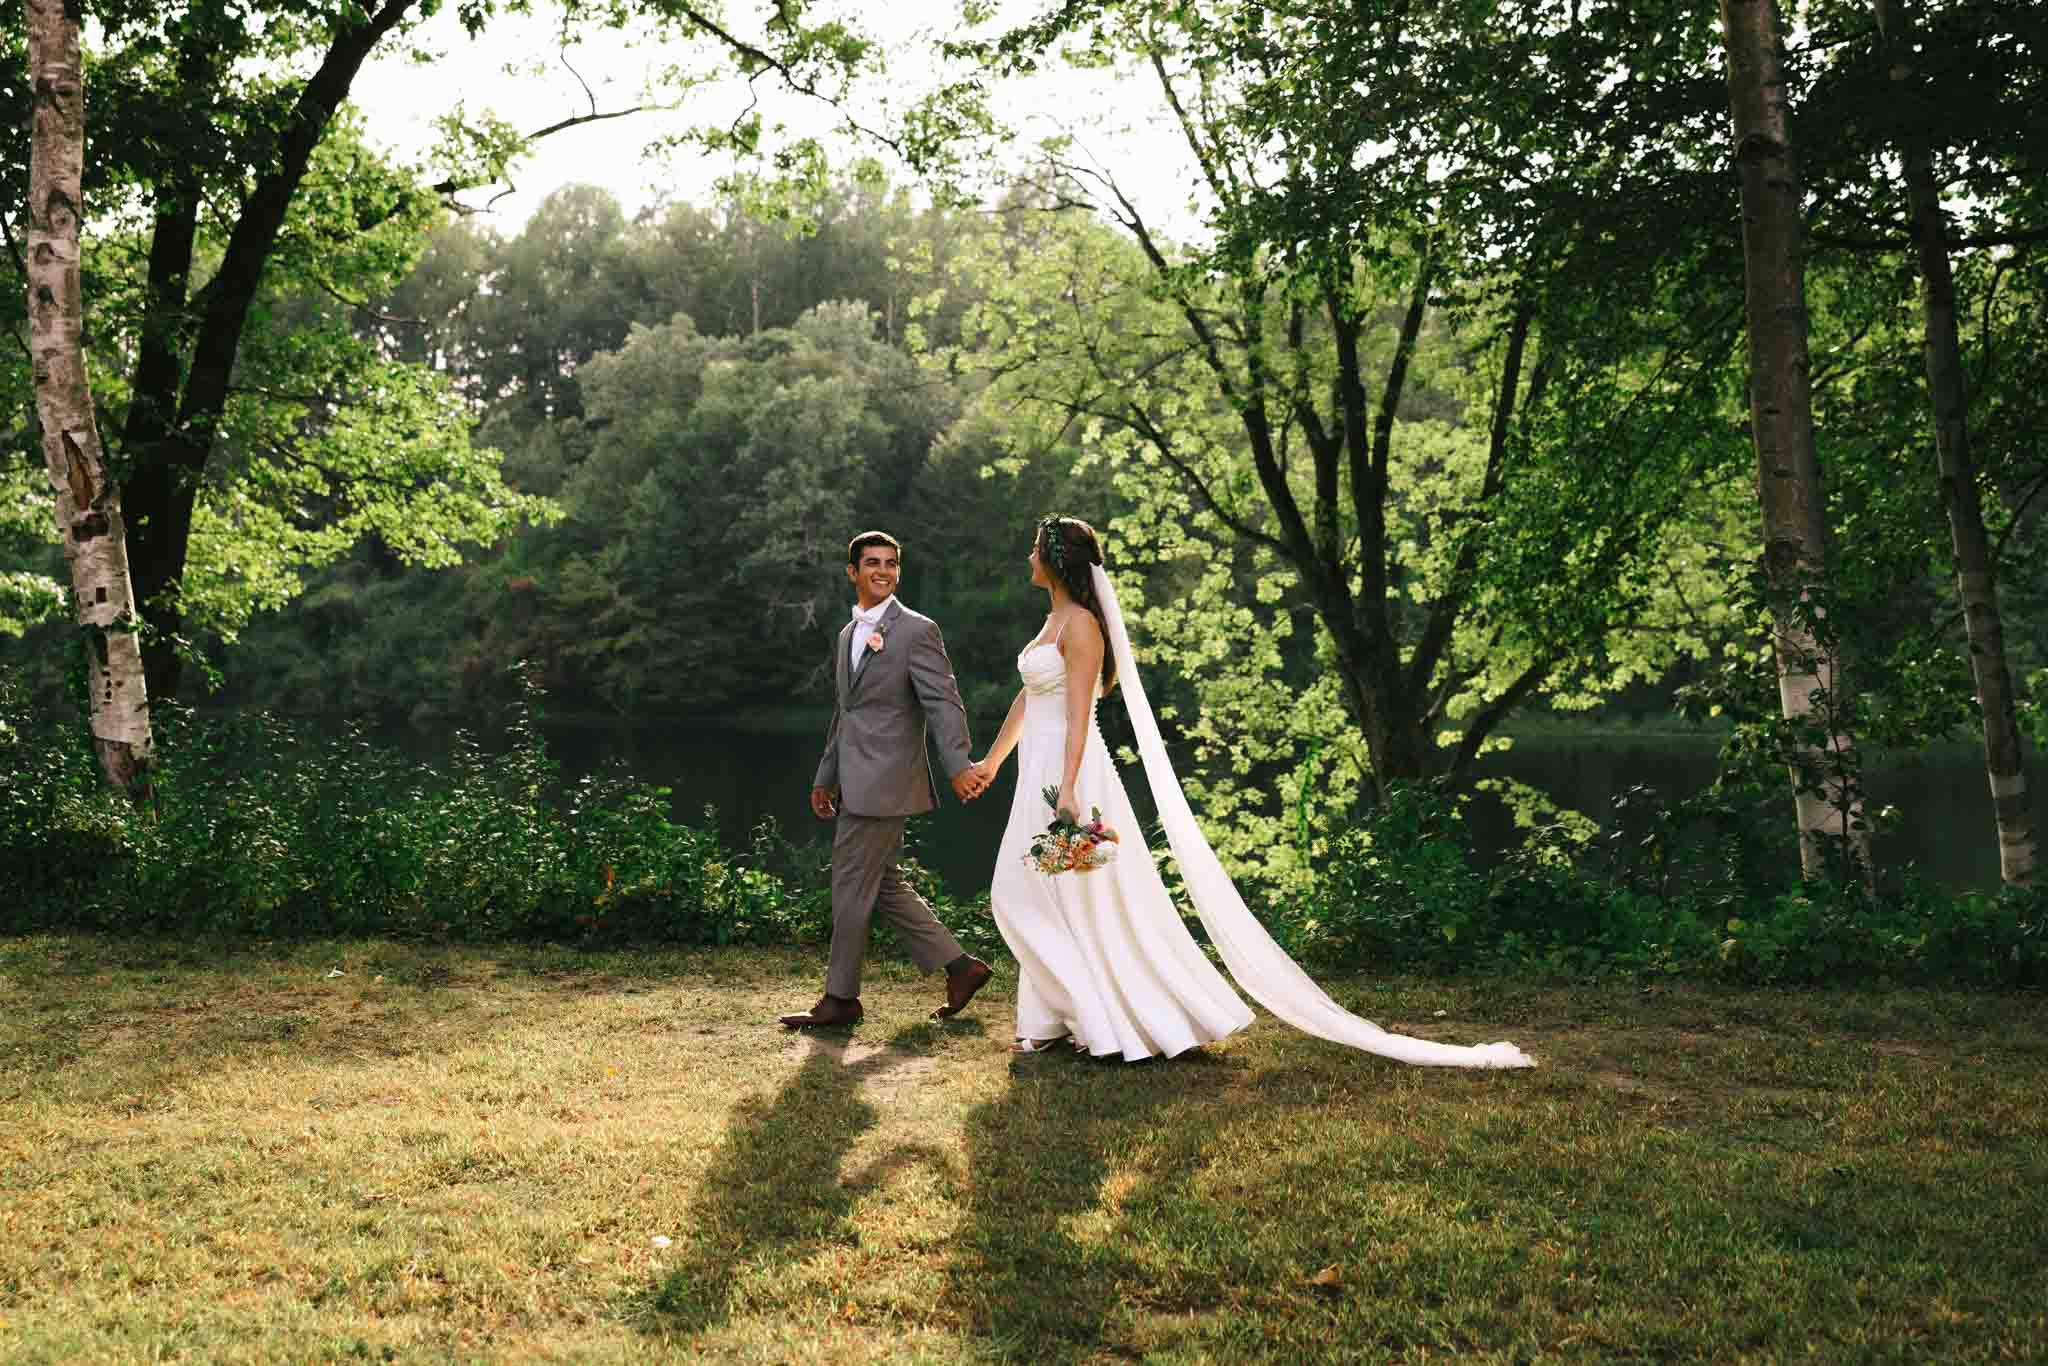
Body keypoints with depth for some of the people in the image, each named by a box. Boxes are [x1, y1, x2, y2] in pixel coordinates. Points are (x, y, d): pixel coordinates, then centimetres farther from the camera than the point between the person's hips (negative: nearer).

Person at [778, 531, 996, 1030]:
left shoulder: (916, 630, -8)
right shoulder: (847, 636, 17)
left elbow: (944, 701, -17)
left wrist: (958, 765, -30)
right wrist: (825, 778, 23)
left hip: (884, 782, -9)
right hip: (857, 783, 9)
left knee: (851, 886, -2)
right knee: (883, 885, 13)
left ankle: (840, 998, 11)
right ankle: (960, 966, 20)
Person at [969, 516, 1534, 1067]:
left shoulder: (1080, 625, -14)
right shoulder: (1054, 621, 15)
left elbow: (1079, 713, -20)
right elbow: (1027, 699, 24)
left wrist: (1066, 791, -26)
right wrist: (992, 760, 30)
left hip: (1069, 772, -10)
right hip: (1042, 772, 10)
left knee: (1091, 901, -5)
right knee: (1021, 894, 11)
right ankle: (1058, 1017, 16)